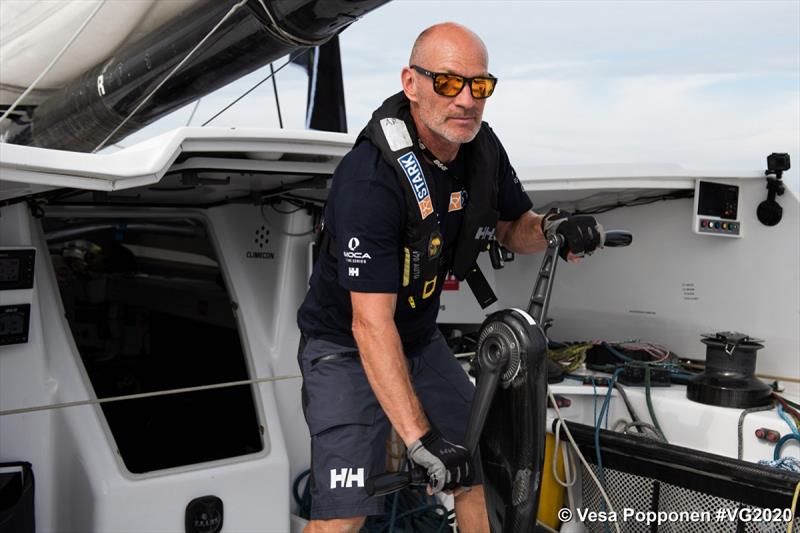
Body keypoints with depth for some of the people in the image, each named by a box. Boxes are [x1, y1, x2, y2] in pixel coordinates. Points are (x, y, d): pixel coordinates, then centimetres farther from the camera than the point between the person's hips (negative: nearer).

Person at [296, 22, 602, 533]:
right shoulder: (371, 178, -31)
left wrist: (551, 227, -15)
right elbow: (372, 324, -33)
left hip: (422, 340, 7)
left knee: (479, 472, 8)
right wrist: (420, 437, -37)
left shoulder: (482, 147, -8)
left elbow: (513, 229, 10)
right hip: (349, 349, -7)